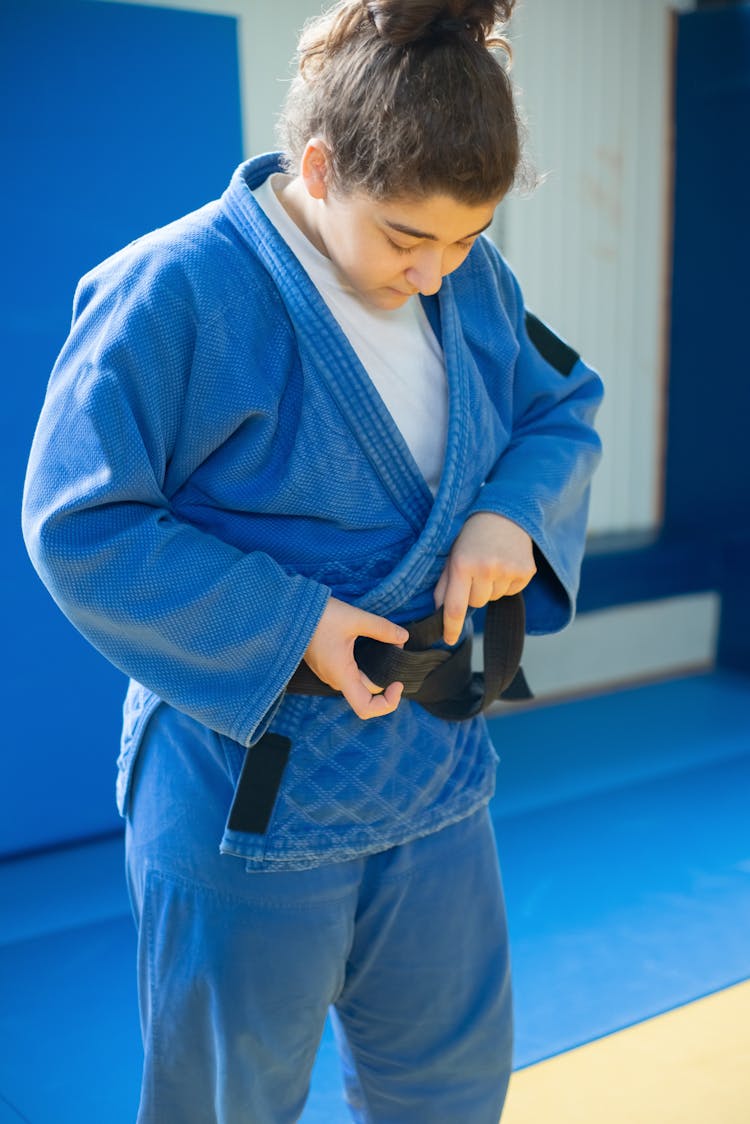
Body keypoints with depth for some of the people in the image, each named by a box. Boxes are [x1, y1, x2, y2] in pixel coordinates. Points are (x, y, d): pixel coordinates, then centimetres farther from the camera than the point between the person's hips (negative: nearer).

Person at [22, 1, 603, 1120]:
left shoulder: (471, 279, -1)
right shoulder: (176, 292, -20)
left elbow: (563, 408, 12)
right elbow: (78, 527, -17)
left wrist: (513, 513, -10)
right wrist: (288, 627, -22)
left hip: (431, 767, 6)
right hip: (249, 790, -5)